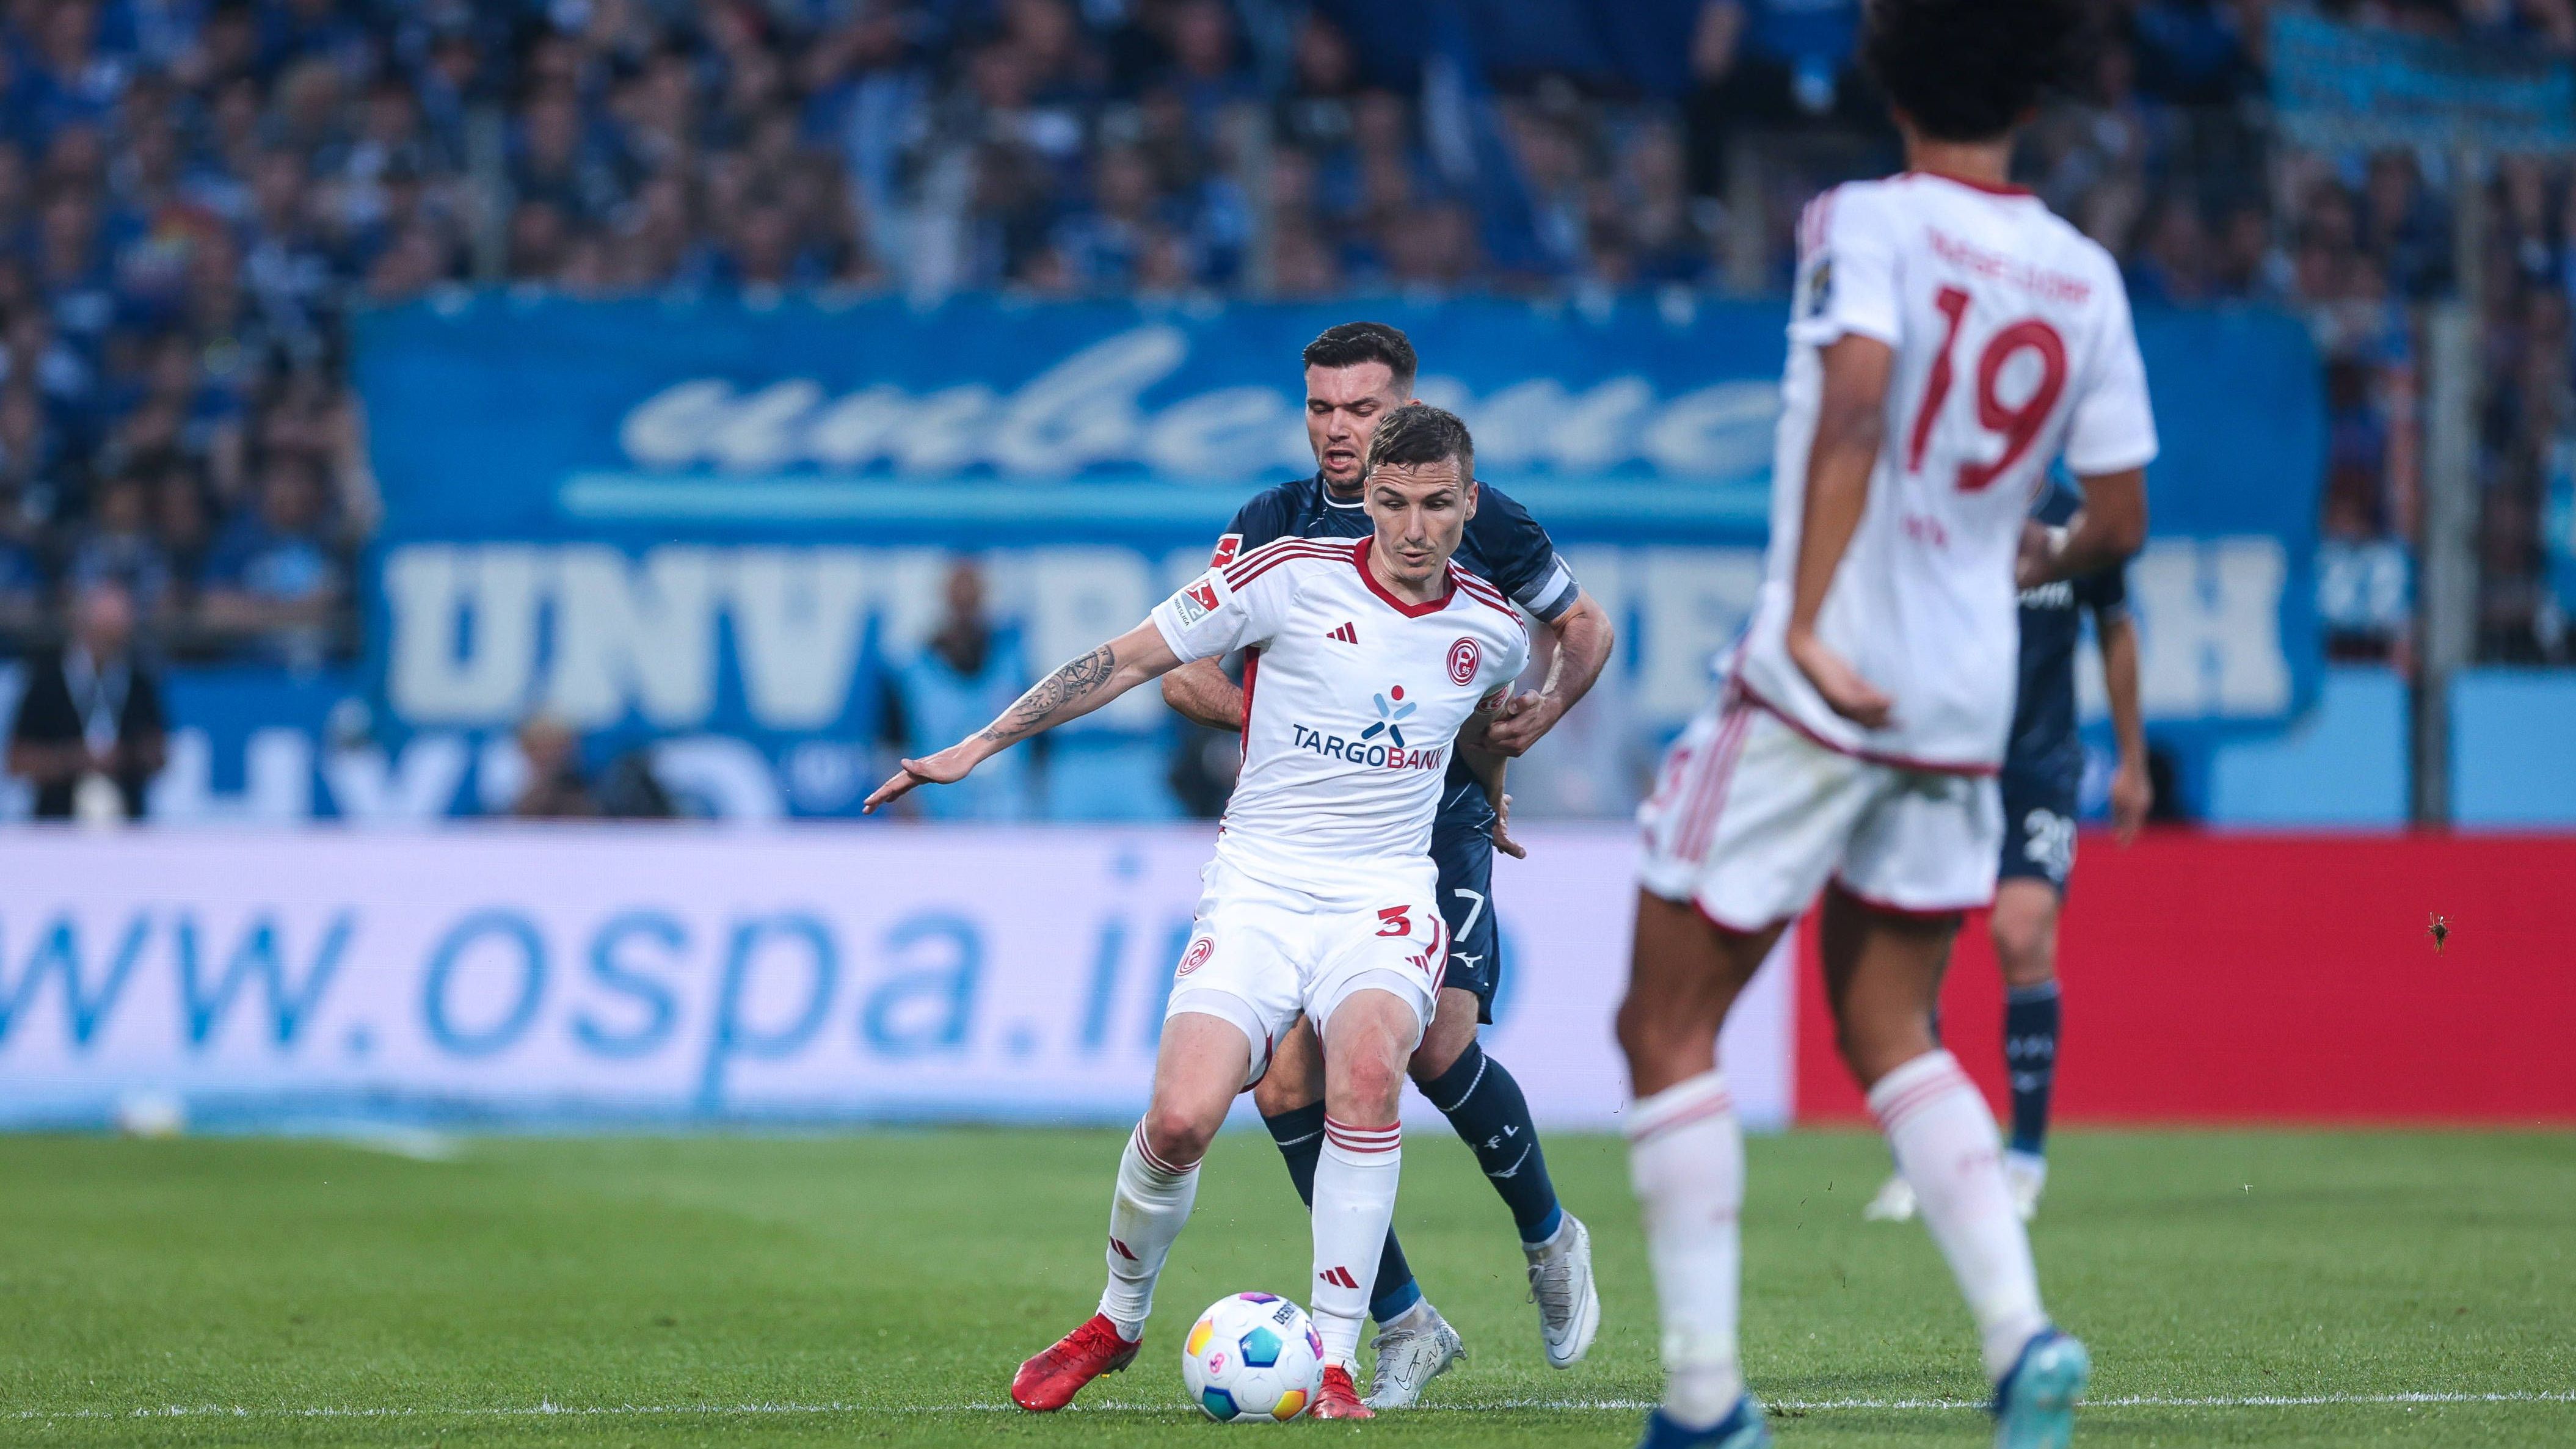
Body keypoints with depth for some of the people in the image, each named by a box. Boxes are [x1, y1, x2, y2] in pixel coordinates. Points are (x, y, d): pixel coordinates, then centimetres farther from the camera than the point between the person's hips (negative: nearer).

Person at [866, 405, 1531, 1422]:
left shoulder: (1491, 629, 4)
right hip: (1258, 888, -1)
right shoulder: (1291, 576, -6)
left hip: (1385, 895, 1)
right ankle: (1118, 1320, 13)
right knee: (1180, 1119, -19)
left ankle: (1334, 1363, -24)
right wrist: (978, 747, -3)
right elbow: (1132, 658, -1)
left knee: (1367, 1069, -32)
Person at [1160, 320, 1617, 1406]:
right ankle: (1404, 1324, 3)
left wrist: (1542, 713, -2)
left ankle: (1549, 1239, 11)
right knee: (1288, 1083, -11)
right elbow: (1181, 674, 4)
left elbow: (1585, 626, 16)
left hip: (1439, 823, -2)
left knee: (1436, 1047, -20)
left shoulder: (1475, 520, 1)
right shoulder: (1270, 528, 4)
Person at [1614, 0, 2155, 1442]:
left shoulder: (1867, 223, -9)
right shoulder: (2085, 277, 6)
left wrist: (1808, 627, -27)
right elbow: (2120, 522, 10)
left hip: (1818, 689, -6)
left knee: (1668, 1028, 5)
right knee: (1889, 1031, 19)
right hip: (1969, 709, 6)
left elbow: (1855, 401, -26)